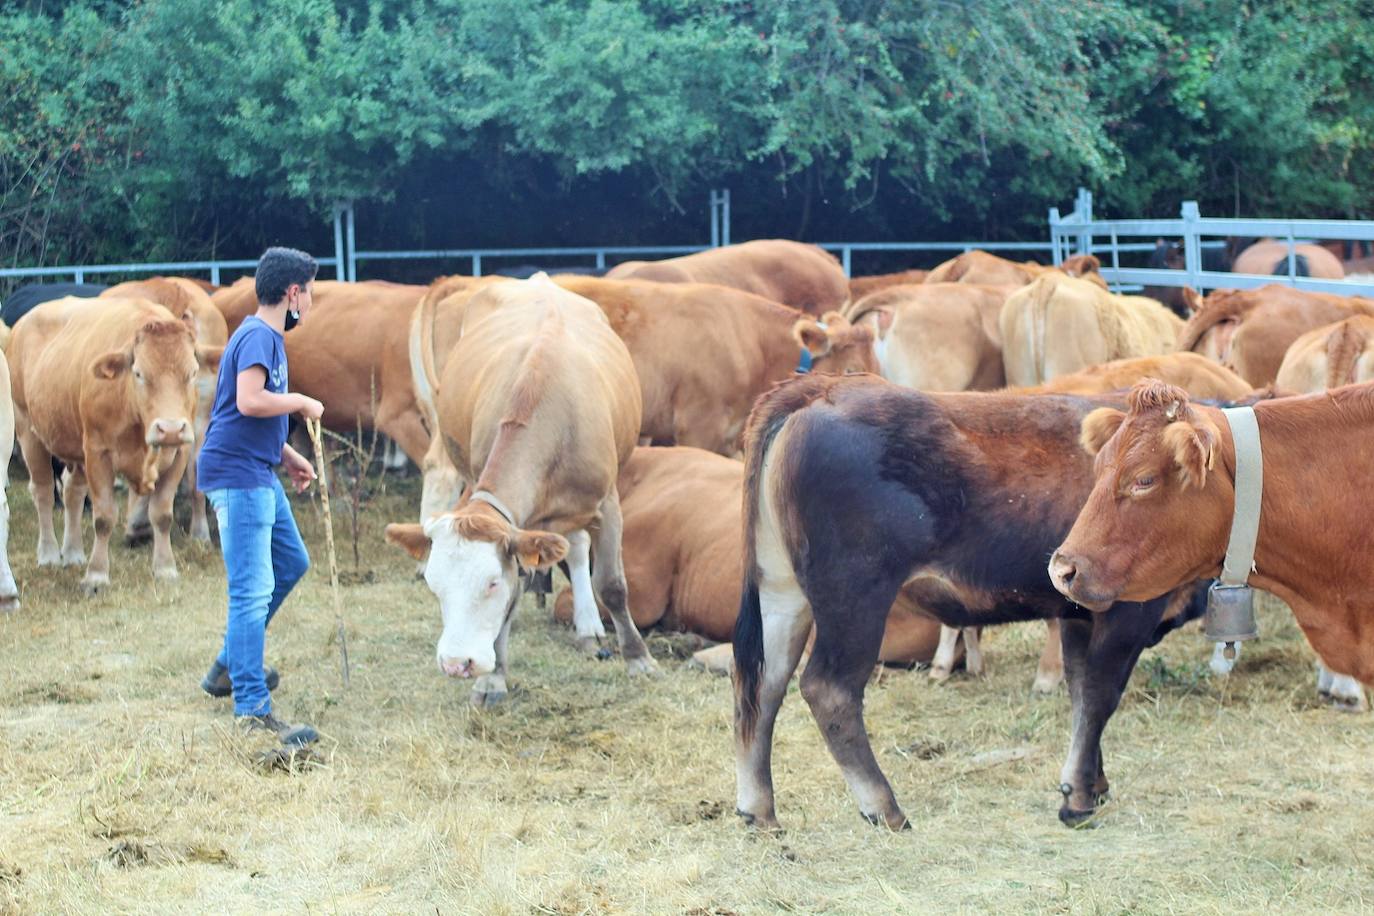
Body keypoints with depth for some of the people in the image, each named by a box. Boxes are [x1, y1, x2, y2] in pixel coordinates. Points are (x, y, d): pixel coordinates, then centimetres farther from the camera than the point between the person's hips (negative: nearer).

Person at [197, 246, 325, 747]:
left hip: (258, 473, 11)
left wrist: (290, 457, 23)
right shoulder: (259, 336, -15)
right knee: (252, 589, -13)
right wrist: (301, 402, -14)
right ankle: (252, 711, -15)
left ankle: (229, 667, 31)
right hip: (237, 474, -11)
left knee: (291, 562, 22)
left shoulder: (266, 336, 18)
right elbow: (249, 401, -29)